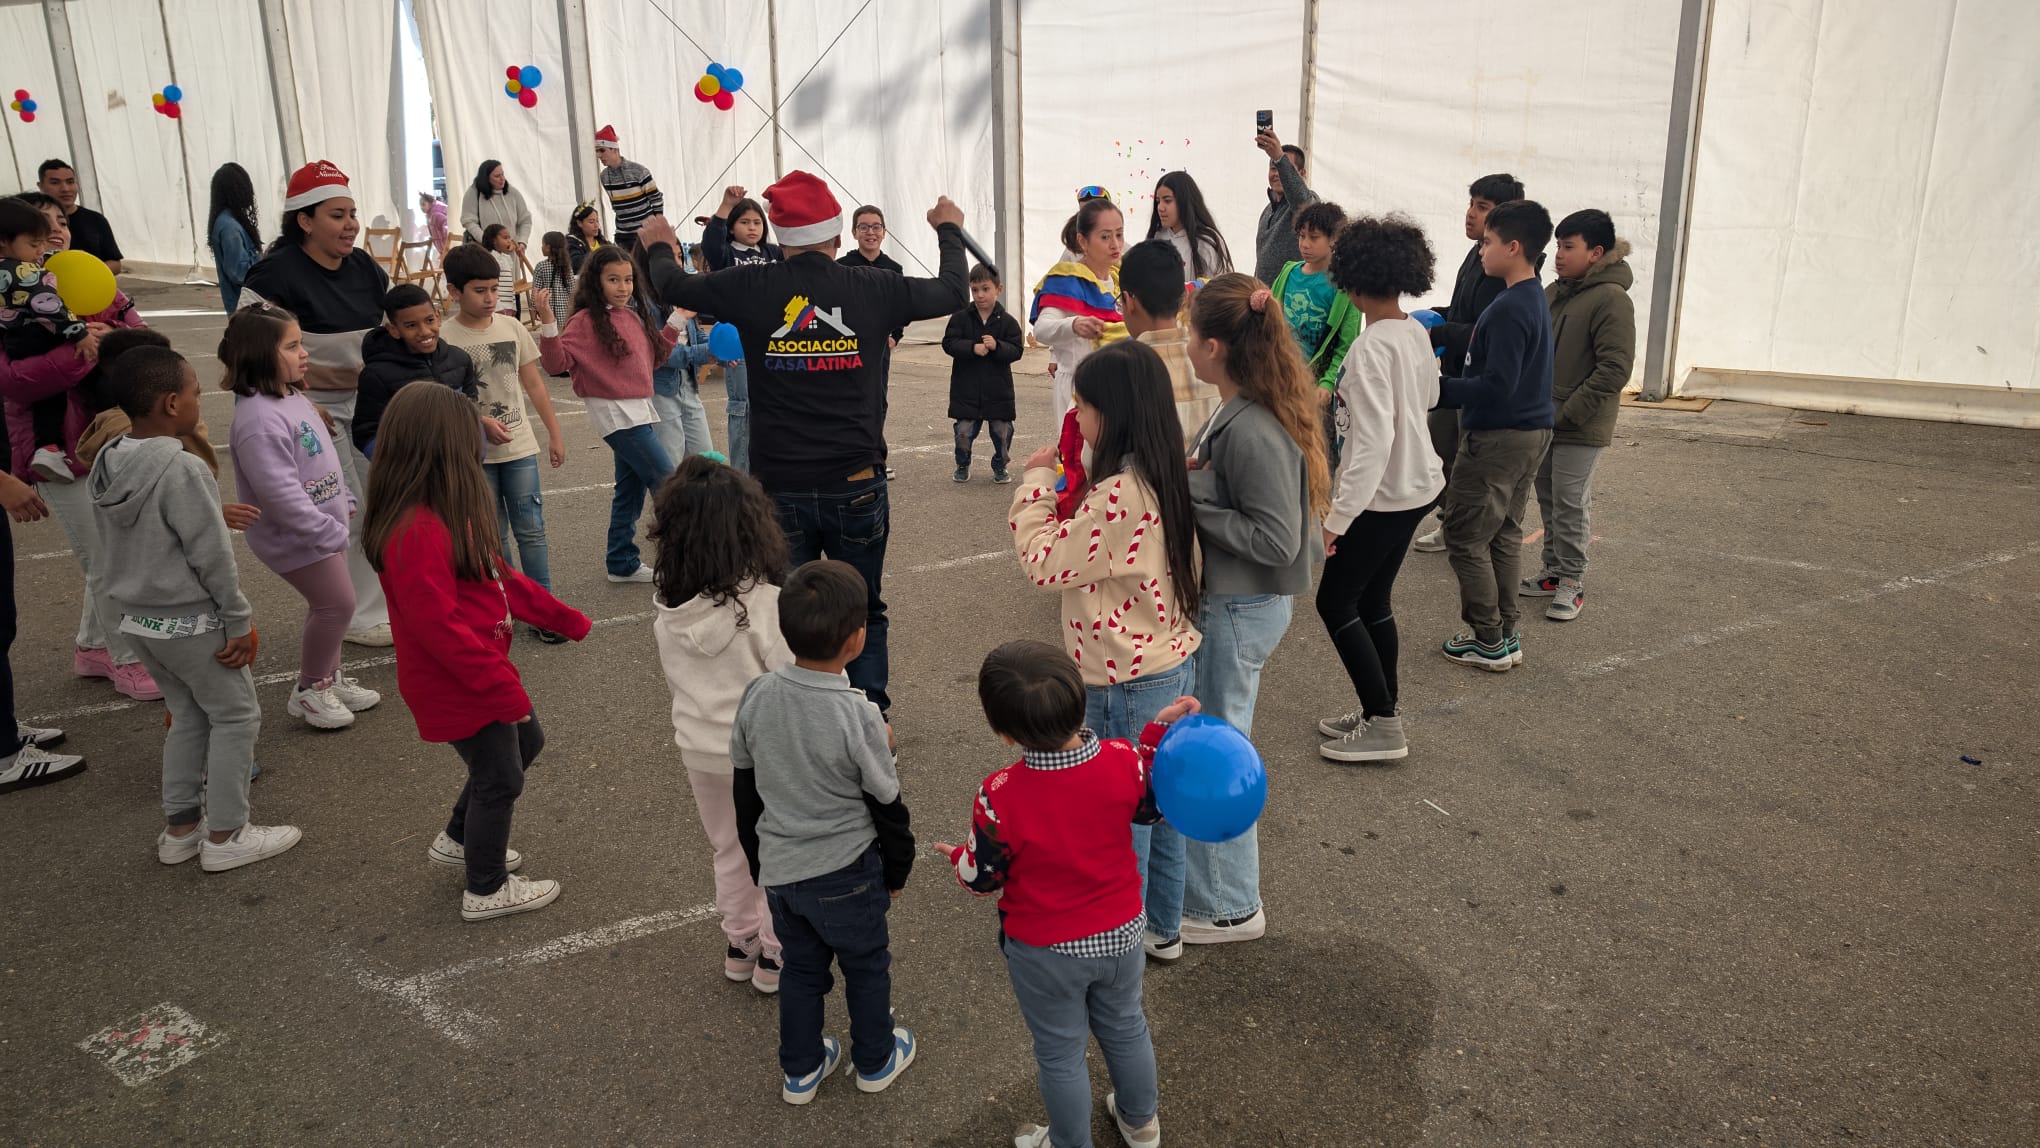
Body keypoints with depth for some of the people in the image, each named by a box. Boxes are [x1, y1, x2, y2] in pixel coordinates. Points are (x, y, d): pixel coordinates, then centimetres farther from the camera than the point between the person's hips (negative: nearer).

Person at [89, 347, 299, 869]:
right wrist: (239, 620, -12)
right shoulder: (182, 469, -23)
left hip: (139, 618, 8)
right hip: (192, 622, -8)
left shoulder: (107, 464, 2)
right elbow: (212, 556, -20)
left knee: (187, 714, 20)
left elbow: (115, 541, 11)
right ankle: (225, 836, 11)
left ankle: (180, 826, 28)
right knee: (236, 715, 6)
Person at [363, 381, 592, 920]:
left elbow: (498, 577, 11)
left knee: (526, 742, 25)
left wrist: (566, 619, 13)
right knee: (500, 779, 7)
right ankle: (487, 891, 28)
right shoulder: (415, 532, -29)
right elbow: (440, 627, -29)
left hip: (481, 669, 10)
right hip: (456, 687, -10)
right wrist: (505, 688, -25)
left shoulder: (449, 512, 4)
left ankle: (459, 840, 43)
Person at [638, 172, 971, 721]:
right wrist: (949, 231, 30)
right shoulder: (872, 288, -6)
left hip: (780, 488, 0)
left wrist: (660, 247, 34)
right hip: (857, 485, 0)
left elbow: (673, 285, 11)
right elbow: (952, 292, 11)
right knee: (864, 612, 15)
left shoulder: (753, 288, -6)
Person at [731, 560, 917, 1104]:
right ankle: (875, 1060, 40)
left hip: (779, 870, 4)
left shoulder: (757, 696, -12)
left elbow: (744, 789, 2)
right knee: (867, 966, 20)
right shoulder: (858, 715, -26)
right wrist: (897, 870, 5)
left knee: (800, 968, 24)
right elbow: (886, 805, -13)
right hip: (846, 874, -4)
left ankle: (801, 1070, 40)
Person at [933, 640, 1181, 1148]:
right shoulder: (1122, 761, -23)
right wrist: (1159, 733, 4)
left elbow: (982, 878, -15)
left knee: (1059, 1052, 21)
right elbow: (1150, 807, 0)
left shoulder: (1000, 797, -32)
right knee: (1125, 1027, 29)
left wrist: (958, 857, 7)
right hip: (1121, 934, 4)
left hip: (1045, 952, -4)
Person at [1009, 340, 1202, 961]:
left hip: (1126, 685, -9)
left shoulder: (1121, 495, -28)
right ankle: (1162, 928, 37)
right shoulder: (1162, 478, 2)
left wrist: (1038, 480, -9)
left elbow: (1045, 564, -18)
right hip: (1173, 665, 9)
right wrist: (1060, 485, 3)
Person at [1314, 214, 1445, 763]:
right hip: (1418, 483, 9)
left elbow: (1374, 441, -28)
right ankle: (1378, 716, 28)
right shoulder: (1417, 332, 2)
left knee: (1335, 601, 4)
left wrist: (1337, 518, -27)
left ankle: (1383, 725, 8)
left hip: (1383, 494, -9)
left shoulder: (1371, 348, -24)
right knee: (1373, 601, 17)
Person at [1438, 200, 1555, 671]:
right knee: (1504, 535, 16)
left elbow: (1496, 385, -26)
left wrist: (1440, 389, -22)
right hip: (1531, 432, 10)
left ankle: (1489, 642, 5)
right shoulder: (1535, 300, 11)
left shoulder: (1509, 309, -21)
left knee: (1465, 537, 0)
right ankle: (1505, 634, 23)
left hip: (1497, 438, -10)